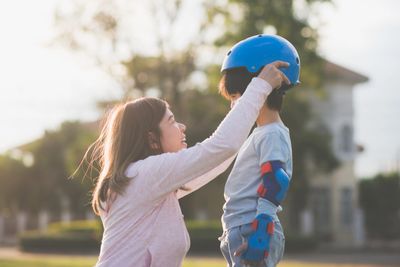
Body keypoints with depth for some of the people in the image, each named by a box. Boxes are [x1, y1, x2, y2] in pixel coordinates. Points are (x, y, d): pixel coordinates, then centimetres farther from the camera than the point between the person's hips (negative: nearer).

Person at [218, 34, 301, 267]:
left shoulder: (272, 135, -12)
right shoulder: (261, 133, 19)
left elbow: (275, 182, -23)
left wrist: (260, 231, -29)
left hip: (253, 232, -11)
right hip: (240, 233, 11)